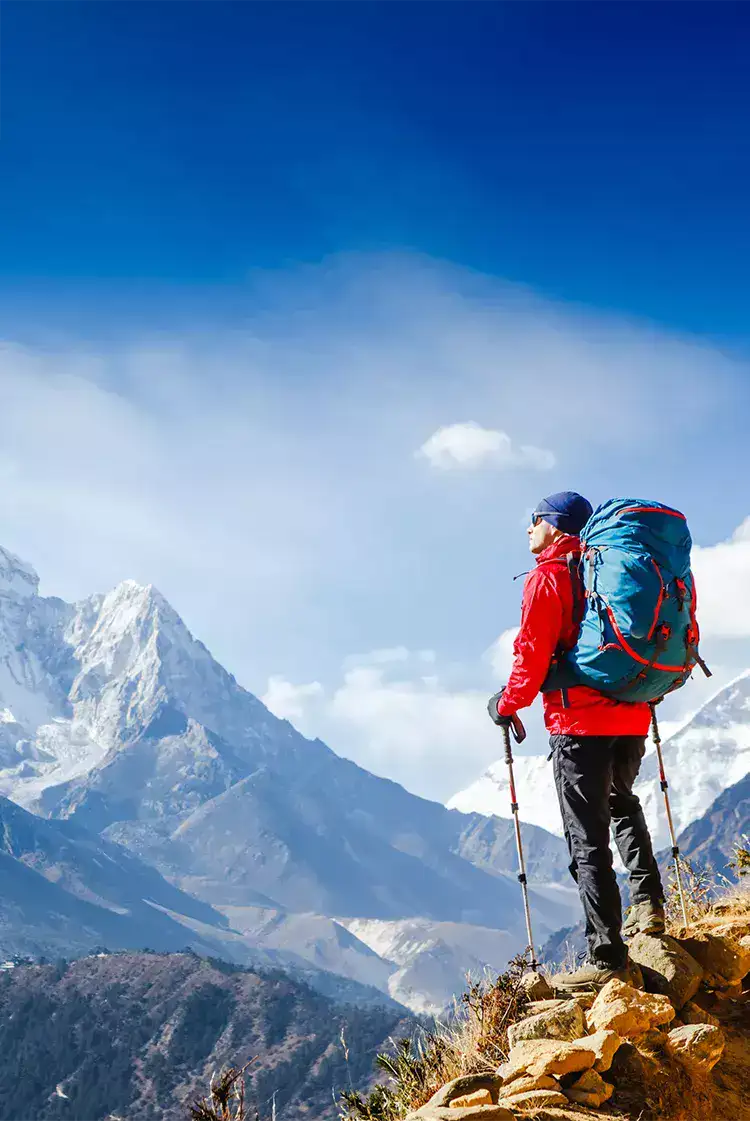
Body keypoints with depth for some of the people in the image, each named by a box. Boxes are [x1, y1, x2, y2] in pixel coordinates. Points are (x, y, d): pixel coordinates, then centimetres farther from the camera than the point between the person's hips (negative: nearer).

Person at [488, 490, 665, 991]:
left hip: (580, 723, -7)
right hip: (633, 717, 7)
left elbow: (533, 654, -14)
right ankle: (649, 904, 25)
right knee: (622, 804, 31)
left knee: (588, 838, -5)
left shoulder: (547, 578, -6)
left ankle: (607, 957, -7)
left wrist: (508, 704, 1)